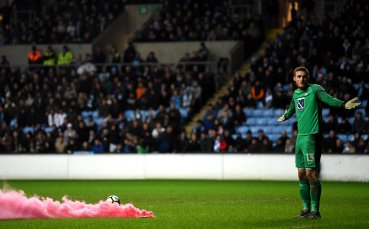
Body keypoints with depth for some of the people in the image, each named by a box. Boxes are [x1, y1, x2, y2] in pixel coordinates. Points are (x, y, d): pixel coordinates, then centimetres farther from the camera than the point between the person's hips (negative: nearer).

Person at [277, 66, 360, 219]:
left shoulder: (315, 89, -6)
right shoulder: (295, 94, 15)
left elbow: (329, 99, -24)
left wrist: (344, 104, -43)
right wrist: (285, 117, 57)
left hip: (312, 136, -7)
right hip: (300, 137, 7)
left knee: (311, 174, -10)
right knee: (301, 174, 9)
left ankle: (315, 210, -3)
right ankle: (306, 209, 18)